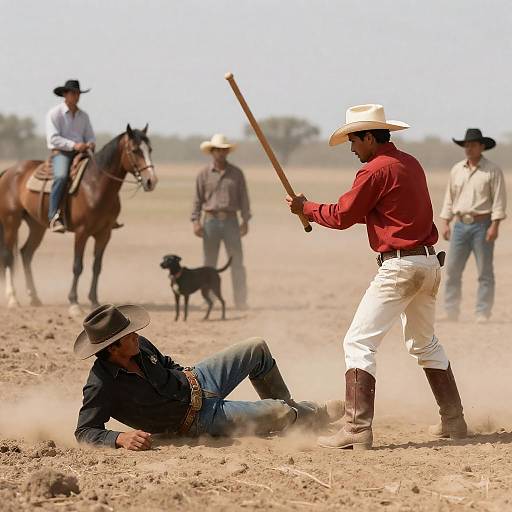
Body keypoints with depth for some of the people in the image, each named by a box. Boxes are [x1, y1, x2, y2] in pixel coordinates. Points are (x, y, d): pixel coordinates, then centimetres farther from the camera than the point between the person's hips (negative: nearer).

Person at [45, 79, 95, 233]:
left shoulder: (83, 116, 17)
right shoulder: (54, 114, -2)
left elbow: (90, 136, 18)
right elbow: (53, 138, -12)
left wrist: (90, 143, -8)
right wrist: (73, 145, -23)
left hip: (81, 153, 6)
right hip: (61, 153, -6)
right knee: (61, 177, -36)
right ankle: (54, 216, -37)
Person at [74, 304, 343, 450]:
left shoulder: (138, 346, -10)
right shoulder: (102, 386, -31)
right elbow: (84, 431, -33)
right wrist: (120, 438, -48)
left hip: (194, 380, 7)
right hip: (197, 420, -7)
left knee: (258, 348, 11)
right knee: (279, 415, -9)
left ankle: (288, 405, 34)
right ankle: (320, 413, 26)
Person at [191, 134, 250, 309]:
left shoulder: (236, 173, 5)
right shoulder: (204, 174, 4)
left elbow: (243, 198, 5)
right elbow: (198, 199, 4)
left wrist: (245, 220, -3)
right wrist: (195, 221, -5)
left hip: (230, 221, 0)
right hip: (211, 221, 0)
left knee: (237, 262, -3)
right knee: (210, 263, 5)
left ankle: (241, 301, -2)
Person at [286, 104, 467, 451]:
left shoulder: (376, 170, -12)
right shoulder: (411, 164, 14)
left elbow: (342, 217, -7)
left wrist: (306, 208, 10)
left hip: (399, 264, -9)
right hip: (429, 263, 9)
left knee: (359, 342, -9)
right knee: (424, 342, 24)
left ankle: (357, 430, -18)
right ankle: (454, 421, 26)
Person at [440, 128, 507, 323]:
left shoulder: (493, 171, -3)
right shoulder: (457, 169, 11)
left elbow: (499, 200, -7)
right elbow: (450, 198, 15)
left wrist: (495, 226, -15)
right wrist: (445, 223, 8)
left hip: (482, 225, -4)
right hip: (461, 225, 4)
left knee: (485, 273, -2)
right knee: (452, 270, 1)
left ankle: (483, 314, 1)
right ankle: (451, 312, 6)